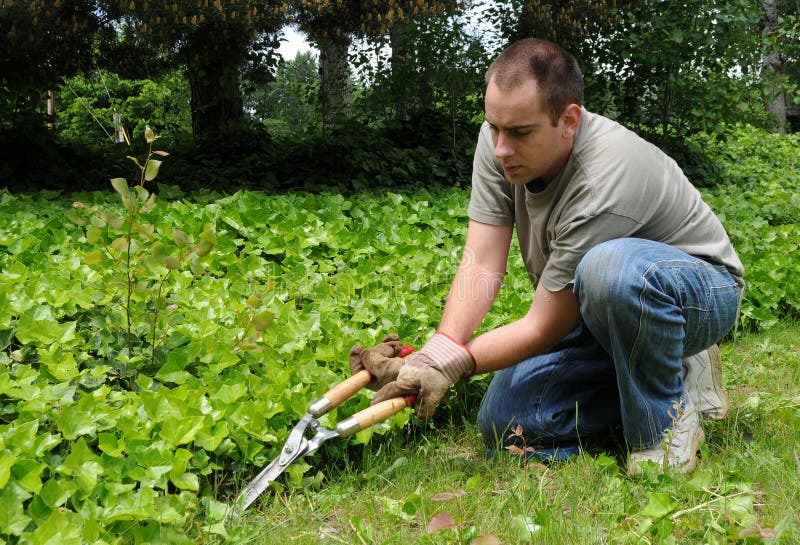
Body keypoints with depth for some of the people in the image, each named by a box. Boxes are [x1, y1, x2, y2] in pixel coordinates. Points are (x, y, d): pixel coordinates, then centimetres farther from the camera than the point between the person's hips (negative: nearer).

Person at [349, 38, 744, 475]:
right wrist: (436, 353, -31)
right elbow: (482, 263, -17)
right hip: (605, 311, 7)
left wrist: (448, 366, -31)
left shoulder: (602, 183, -35)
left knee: (611, 268, -43)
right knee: (505, 424, -6)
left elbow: (544, 329, -29)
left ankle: (667, 416, -16)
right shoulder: (499, 142, -13)